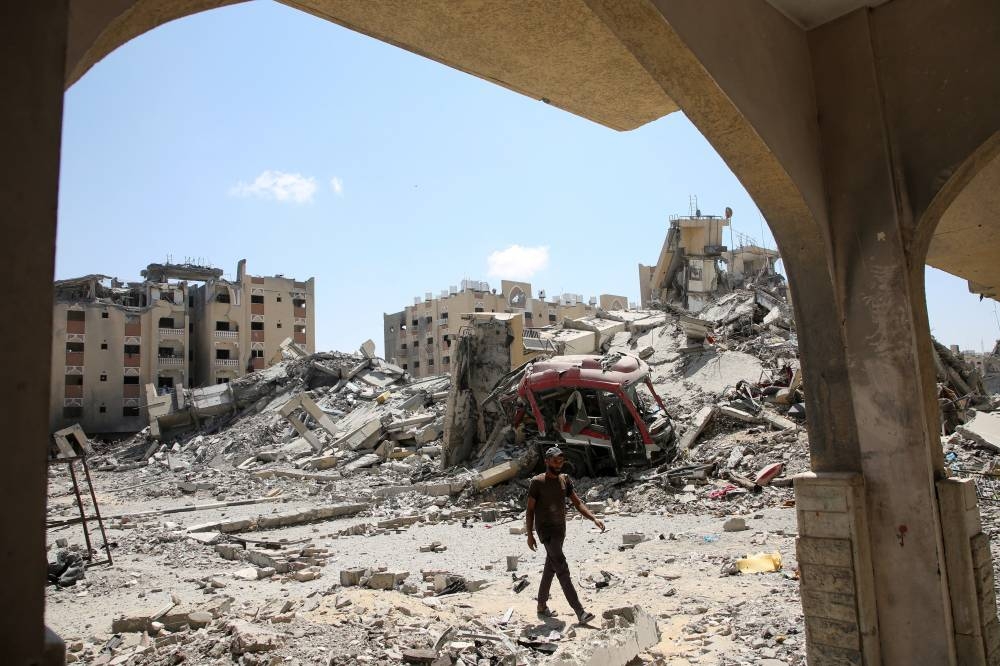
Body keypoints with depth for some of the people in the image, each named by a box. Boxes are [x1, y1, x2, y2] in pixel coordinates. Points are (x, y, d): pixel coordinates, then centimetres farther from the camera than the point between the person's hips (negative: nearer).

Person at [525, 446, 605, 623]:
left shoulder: (565, 480, 7)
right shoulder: (537, 482, -10)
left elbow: (578, 503, 5)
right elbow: (530, 510, -6)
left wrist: (594, 519, -9)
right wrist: (530, 534, -9)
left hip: (560, 530, 7)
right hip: (546, 530, -7)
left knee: (551, 568, 15)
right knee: (562, 568, -13)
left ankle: (542, 606, 28)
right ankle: (580, 611, -16)